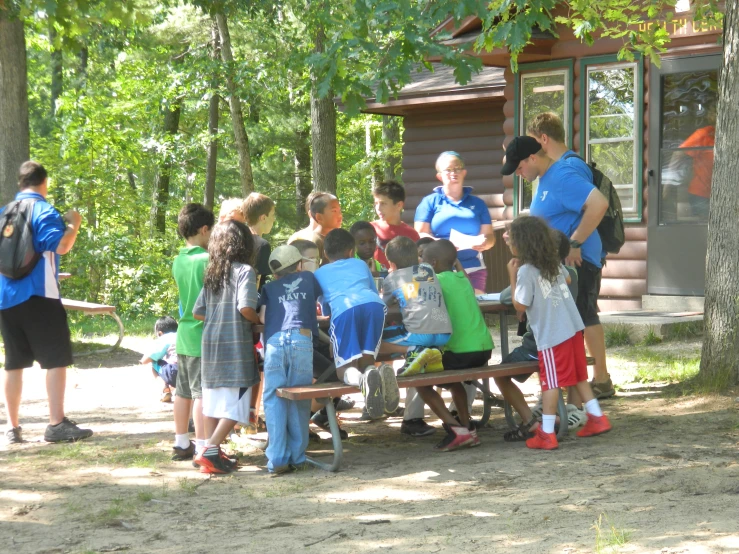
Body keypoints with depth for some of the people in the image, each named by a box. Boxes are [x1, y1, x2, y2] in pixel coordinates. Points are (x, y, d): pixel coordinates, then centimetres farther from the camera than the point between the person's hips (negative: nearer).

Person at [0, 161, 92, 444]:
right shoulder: (44, 211, -7)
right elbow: (61, 246, -20)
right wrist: (74, 224, -3)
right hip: (38, 296, -7)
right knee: (57, 359, -3)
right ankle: (57, 424, -9)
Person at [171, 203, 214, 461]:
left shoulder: (179, 261, 9)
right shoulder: (208, 260, -15)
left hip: (185, 334, 8)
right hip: (205, 336, -8)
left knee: (183, 391, 14)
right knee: (203, 393, -6)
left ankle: (181, 443, 22)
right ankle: (202, 448, -6)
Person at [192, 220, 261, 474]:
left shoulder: (211, 273, 11)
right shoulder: (244, 270, -8)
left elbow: (197, 312, 11)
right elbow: (246, 307, -19)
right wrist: (259, 321, -1)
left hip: (210, 343, 7)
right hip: (235, 345, -7)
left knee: (212, 399, 12)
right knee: (236, 401, -4)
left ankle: (211, 452, 16)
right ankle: (211, 450, -13)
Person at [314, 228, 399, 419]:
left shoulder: (319, 273, 32)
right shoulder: (361, 264, 36)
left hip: (343, 309, -2)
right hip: (374, 304, 2)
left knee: (345, 369, 1)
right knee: (366, 361, 13)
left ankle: (362, 379, -37)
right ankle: (382, 374, -26)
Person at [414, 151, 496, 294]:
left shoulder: (477, 203, 16)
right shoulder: (430, 202, 9)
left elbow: (489, 236, 14)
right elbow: (420, 234, 1)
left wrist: (484, 243, -11)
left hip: (474, 269, 2)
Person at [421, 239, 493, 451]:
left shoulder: (437, 282, -6)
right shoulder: (463, 279, 16)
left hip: (460, 352, -8)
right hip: (484, 348, 8)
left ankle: (455, 428, -7)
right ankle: (467, 428, 24)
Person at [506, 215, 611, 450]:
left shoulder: (526, 271, -13)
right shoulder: (554, 262, 10)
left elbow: (520, 305, -11)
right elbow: (567, 278, 29)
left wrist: (513, 276, -5)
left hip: (551, 336, -8)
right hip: (574, 328, 8)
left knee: (551, 383, -5)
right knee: (579, 376, 18)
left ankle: (547, 434, -3)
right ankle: (597, 418, 21)